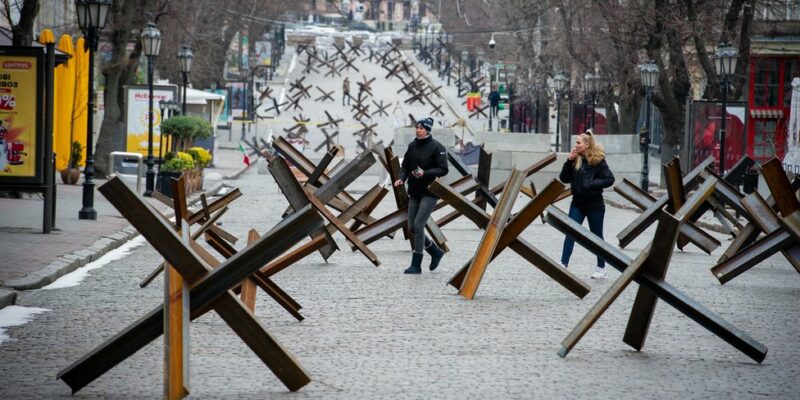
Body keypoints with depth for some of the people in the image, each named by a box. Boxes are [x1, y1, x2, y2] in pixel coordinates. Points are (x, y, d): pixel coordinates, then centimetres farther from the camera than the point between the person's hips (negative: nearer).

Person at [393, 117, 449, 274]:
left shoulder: (436, 147, -11)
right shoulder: (412, 145, 7)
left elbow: (443, 170, -13)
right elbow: (405, 165, 13)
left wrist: (425, 173, -24)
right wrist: (401, 178, -6)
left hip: (430, 192, -7)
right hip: (414, 192, 7)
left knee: (418, 225, -14)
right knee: (412, 228, 8)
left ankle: (416, 265, -7)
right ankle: (436, 252, 29)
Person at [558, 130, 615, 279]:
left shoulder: (597, 161, -12)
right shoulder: (575, 160, 3)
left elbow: (610, 179, -14)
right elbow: (564, 178, 1)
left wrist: (592, 184, -22)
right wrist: (569, 162, -9)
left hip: (594, 205, -4)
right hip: (577, 203, 4)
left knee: (597, 236, 8)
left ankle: (601, 268, 20)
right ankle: (563, 265, -7)